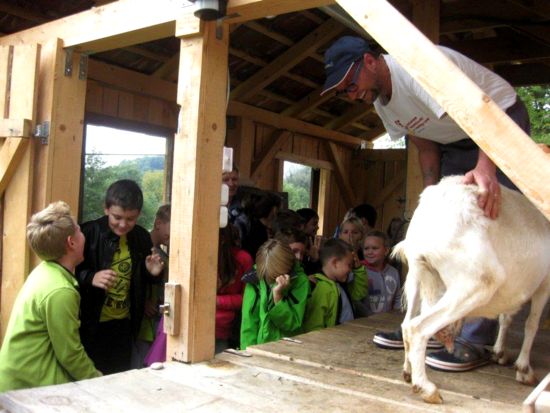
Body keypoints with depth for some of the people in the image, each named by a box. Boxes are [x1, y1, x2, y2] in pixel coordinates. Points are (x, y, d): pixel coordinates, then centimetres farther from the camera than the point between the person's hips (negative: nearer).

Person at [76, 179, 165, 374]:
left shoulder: (142, 237, 2)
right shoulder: (88, 233, -12)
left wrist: (153, 273, -7)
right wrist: (90, 278, -28)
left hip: (125, 325, 4)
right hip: (91, 324, -4)